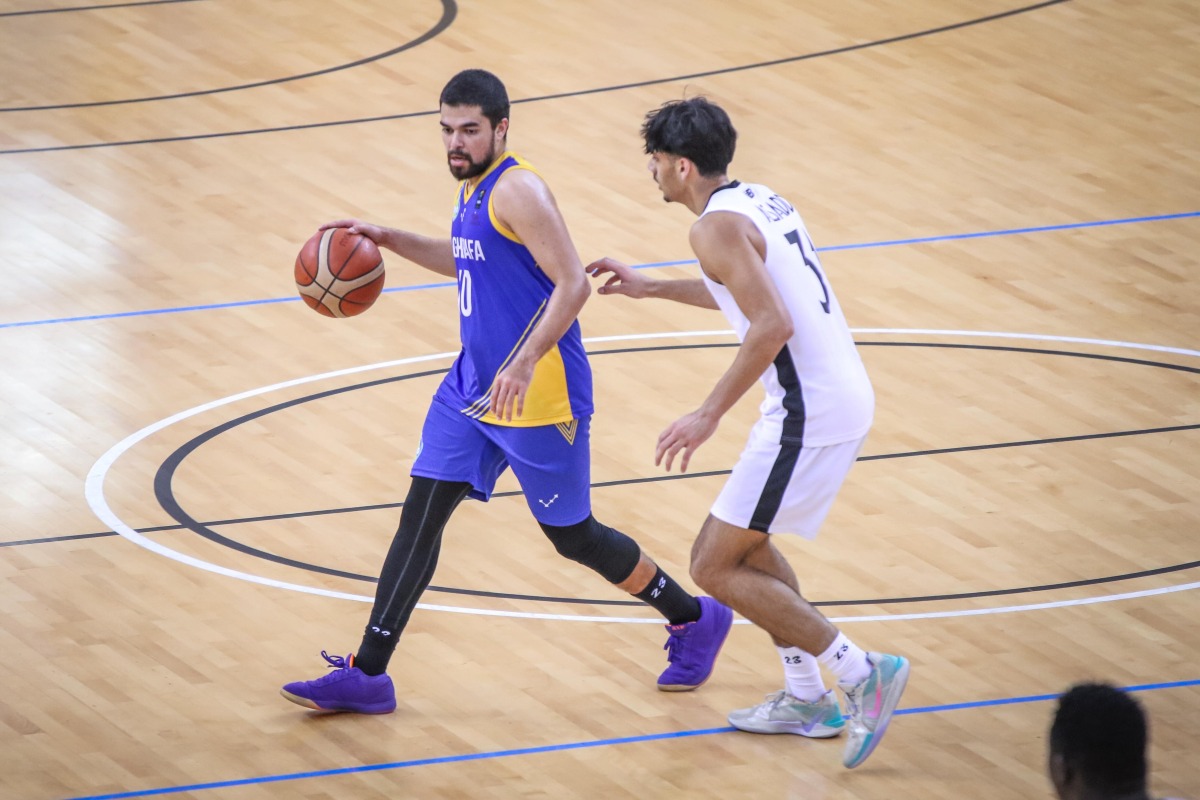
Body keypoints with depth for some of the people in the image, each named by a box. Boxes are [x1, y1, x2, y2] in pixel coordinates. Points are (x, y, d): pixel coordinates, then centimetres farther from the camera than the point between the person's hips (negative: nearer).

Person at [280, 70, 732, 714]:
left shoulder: (518, 191, -18)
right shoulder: (473, 189, 10)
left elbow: (572, 284, -24)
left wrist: (525, 362, -33)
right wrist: (390, 240, 21)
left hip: (539, 399, -9)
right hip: (473, 388, 9)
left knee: (574, 536, 4)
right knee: (419, 517, 1)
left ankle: (694, 621, 25)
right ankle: (367, 675, 2)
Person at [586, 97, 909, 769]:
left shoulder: (718, 225, -14)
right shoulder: (760, 200, 16)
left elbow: (772, 325, -24)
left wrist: (709, 415, -20)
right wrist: (650, 288, 38)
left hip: (808, 412, -10)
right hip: (847, 395, 10)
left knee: (715, 567, -2)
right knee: (746, 541, 25)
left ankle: (861, 671, -4)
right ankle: (807, 699, 27)